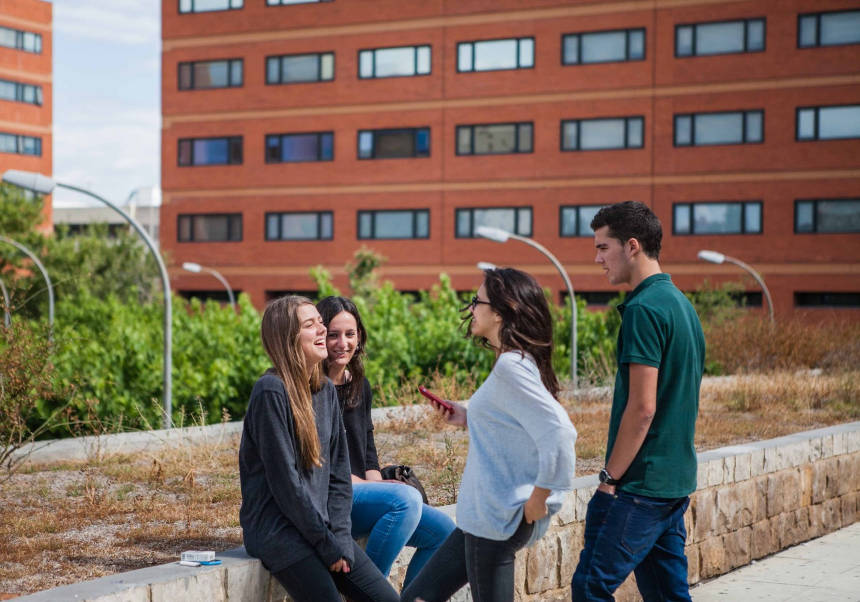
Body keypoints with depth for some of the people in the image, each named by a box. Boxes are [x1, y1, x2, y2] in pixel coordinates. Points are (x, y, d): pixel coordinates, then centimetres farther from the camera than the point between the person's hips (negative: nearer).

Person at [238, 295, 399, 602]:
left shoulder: (326, 390, 9)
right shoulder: (271, 391, -15)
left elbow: (339, 473, 9)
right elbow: (285, 483, -16)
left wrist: (340, 536, -2)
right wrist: (328, 544, -12)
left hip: (322, 527, 7)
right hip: (277, 529, -7)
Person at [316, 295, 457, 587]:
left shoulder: (360, 386, 15)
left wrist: (377, 482, -3)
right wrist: (368, 486, -17)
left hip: (360, 491, 8)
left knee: (442, 529, -4)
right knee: (406, 498, -30)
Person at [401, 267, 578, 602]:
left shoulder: (510, 367, -19)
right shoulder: (520, 362, 12)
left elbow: (559, 434, -29)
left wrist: (538, 500, -20)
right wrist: (468, 420, 13)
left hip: (497, 518, -10)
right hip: (483, 516, 10)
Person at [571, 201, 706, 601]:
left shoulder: (644, 309, -16)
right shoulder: (681, 304, 14)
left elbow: (642, 407, -21)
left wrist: (610, 477, -13)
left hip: (640, 484, -10)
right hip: (676, 480, 10)